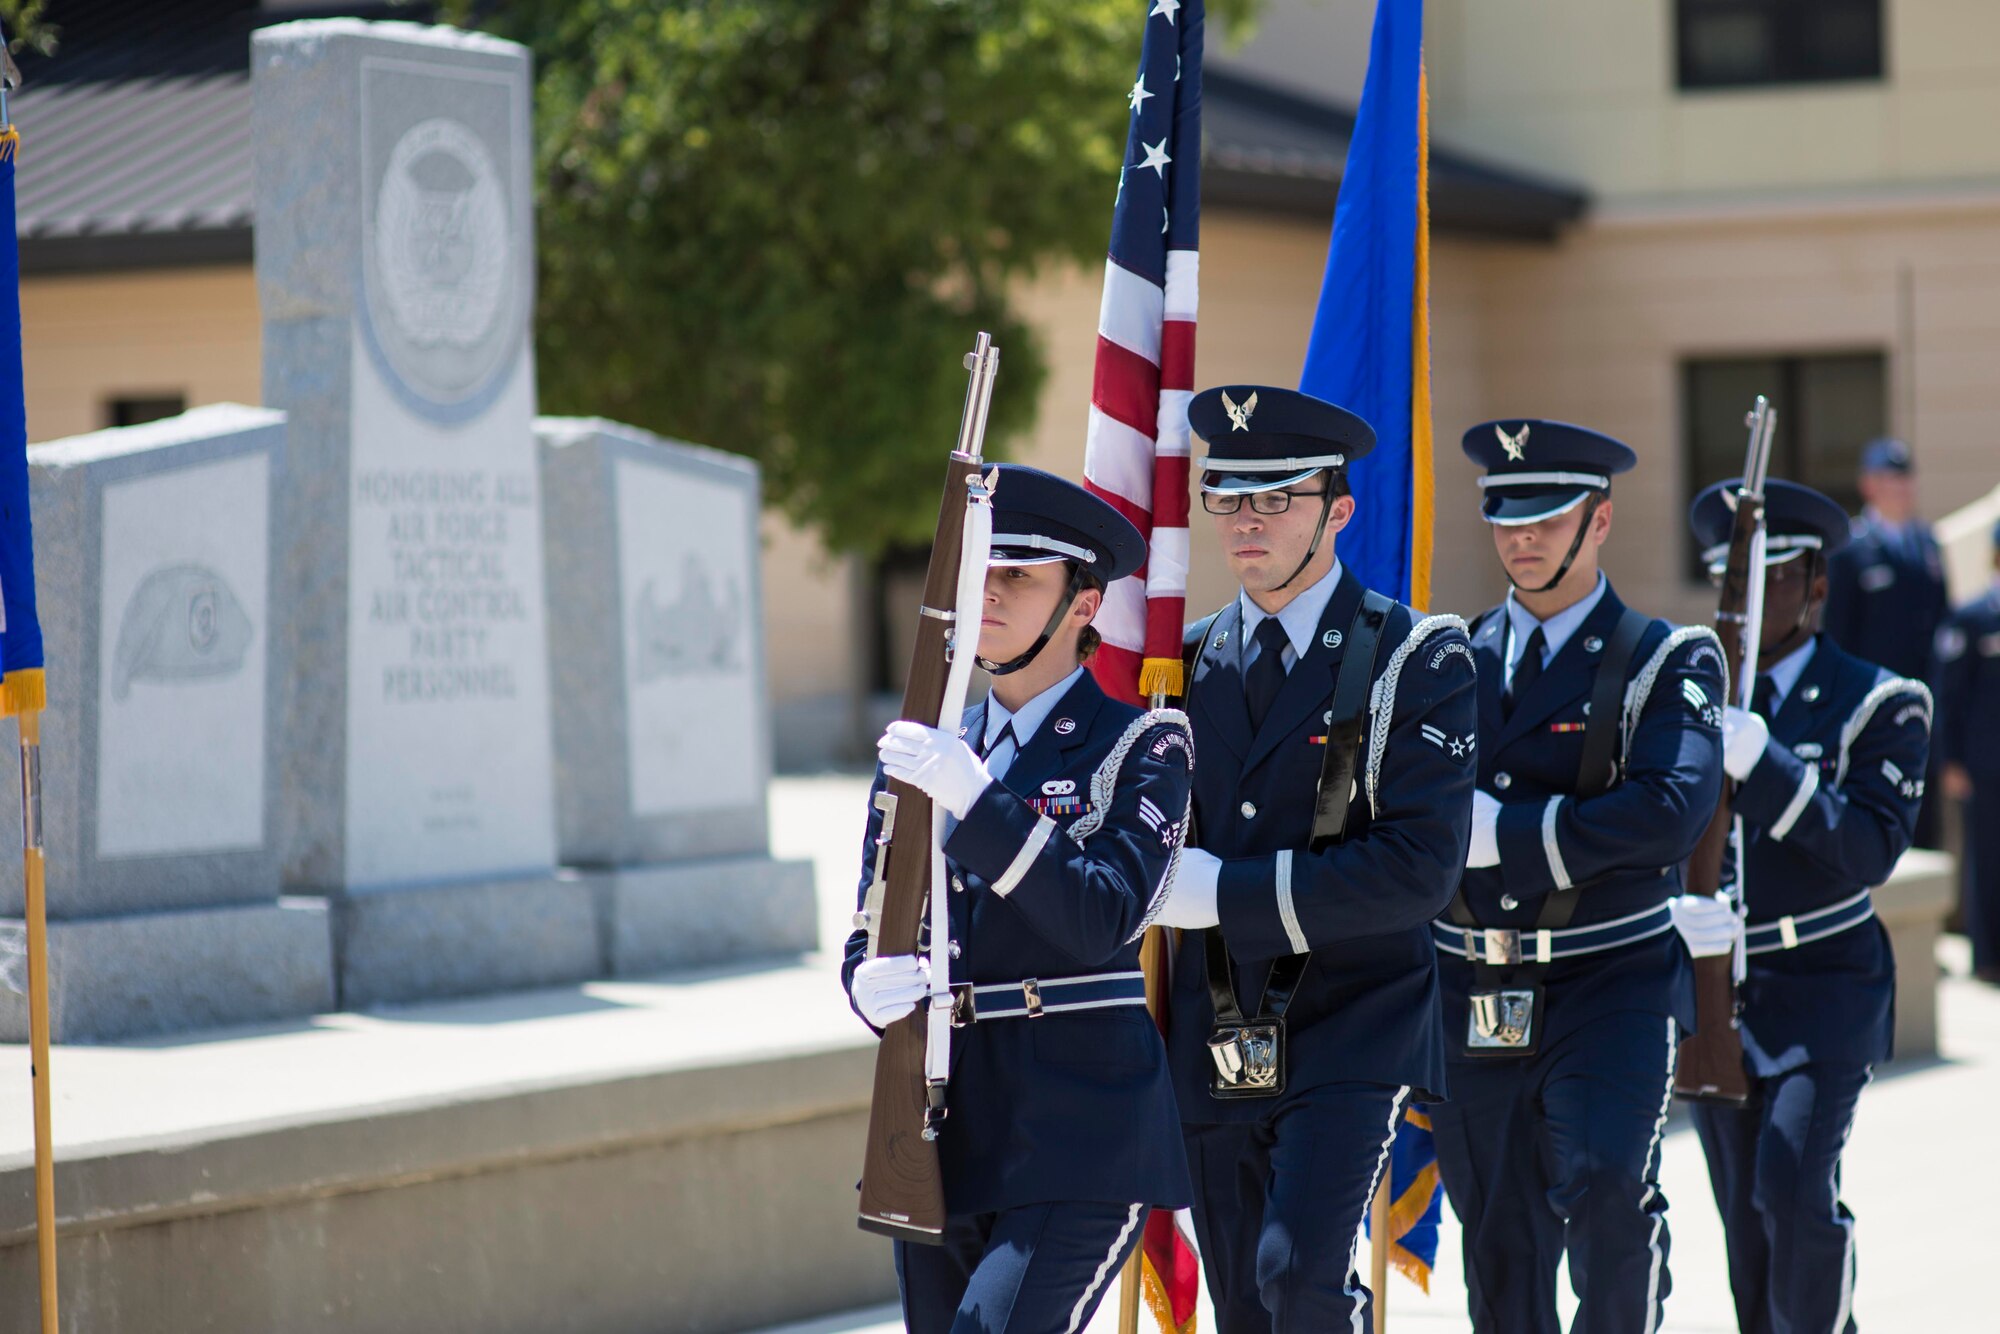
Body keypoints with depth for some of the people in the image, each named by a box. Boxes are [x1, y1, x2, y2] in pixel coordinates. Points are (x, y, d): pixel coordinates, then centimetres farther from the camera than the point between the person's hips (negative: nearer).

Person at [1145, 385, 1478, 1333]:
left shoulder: (1413, 659, -5)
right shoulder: (1189, 666, 11)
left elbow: (1420, 867, -15)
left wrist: (1227, 891, -16)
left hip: (1351, 1035, -5)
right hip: (1216, 1046, 5)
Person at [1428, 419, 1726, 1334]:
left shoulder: (1664, 664, -1)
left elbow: (1671, 812, -18)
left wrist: (1502, 832, -18)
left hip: (1610, 985, -4)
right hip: (1471, 1007, 4)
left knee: (1606, 1191, -24)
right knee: (1499, 1258, 9)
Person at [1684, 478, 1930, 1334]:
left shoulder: (1877, 704, -3)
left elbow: (1872, 850, -16)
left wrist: (1765, 766, -27)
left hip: (1824, 987, -4)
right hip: (1713, 991, 4)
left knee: (1795, 1189, -21)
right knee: (1746, 1224, 6)